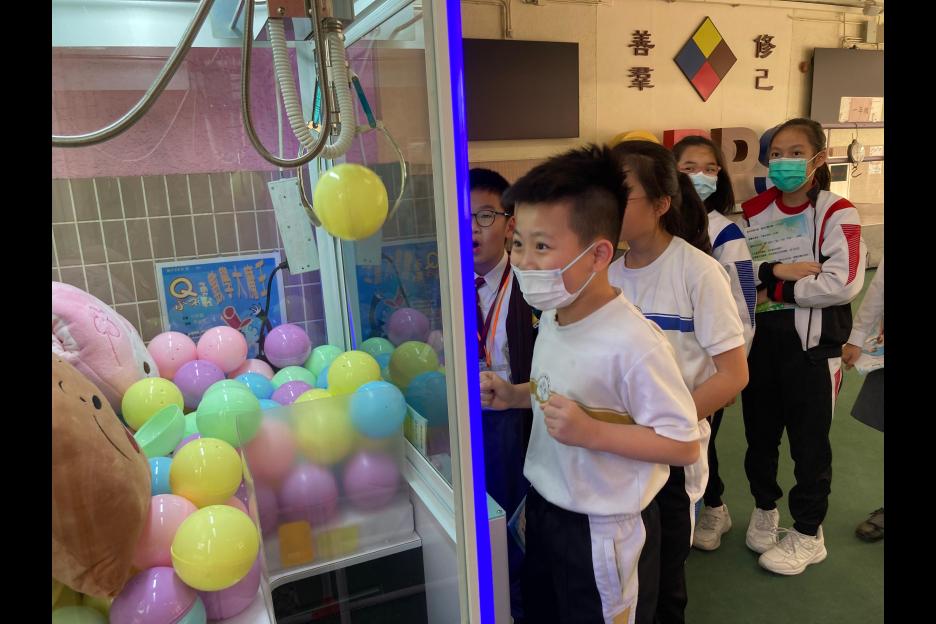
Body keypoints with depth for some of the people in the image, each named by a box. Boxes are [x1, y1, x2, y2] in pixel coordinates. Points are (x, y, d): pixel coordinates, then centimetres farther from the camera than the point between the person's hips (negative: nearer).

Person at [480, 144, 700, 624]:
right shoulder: (551, 315, -4)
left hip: (599, 528, -8)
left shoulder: (632, 343, -30)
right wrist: (513, 396, -3)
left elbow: (684, 445, -24)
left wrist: (592, 433, -32)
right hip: (543, 506, 8)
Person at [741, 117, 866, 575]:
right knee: (760, 433, 17)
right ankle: (765, 509, 40)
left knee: (809, 442, 9)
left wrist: (776, 289, -16)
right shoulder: (753, 209, 4)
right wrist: (775, 270, -20)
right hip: (759, 340, 4)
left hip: (812, 344, -4)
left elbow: (843, 284, -20)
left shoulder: (836, 213, -8)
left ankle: (808, 535, 28)